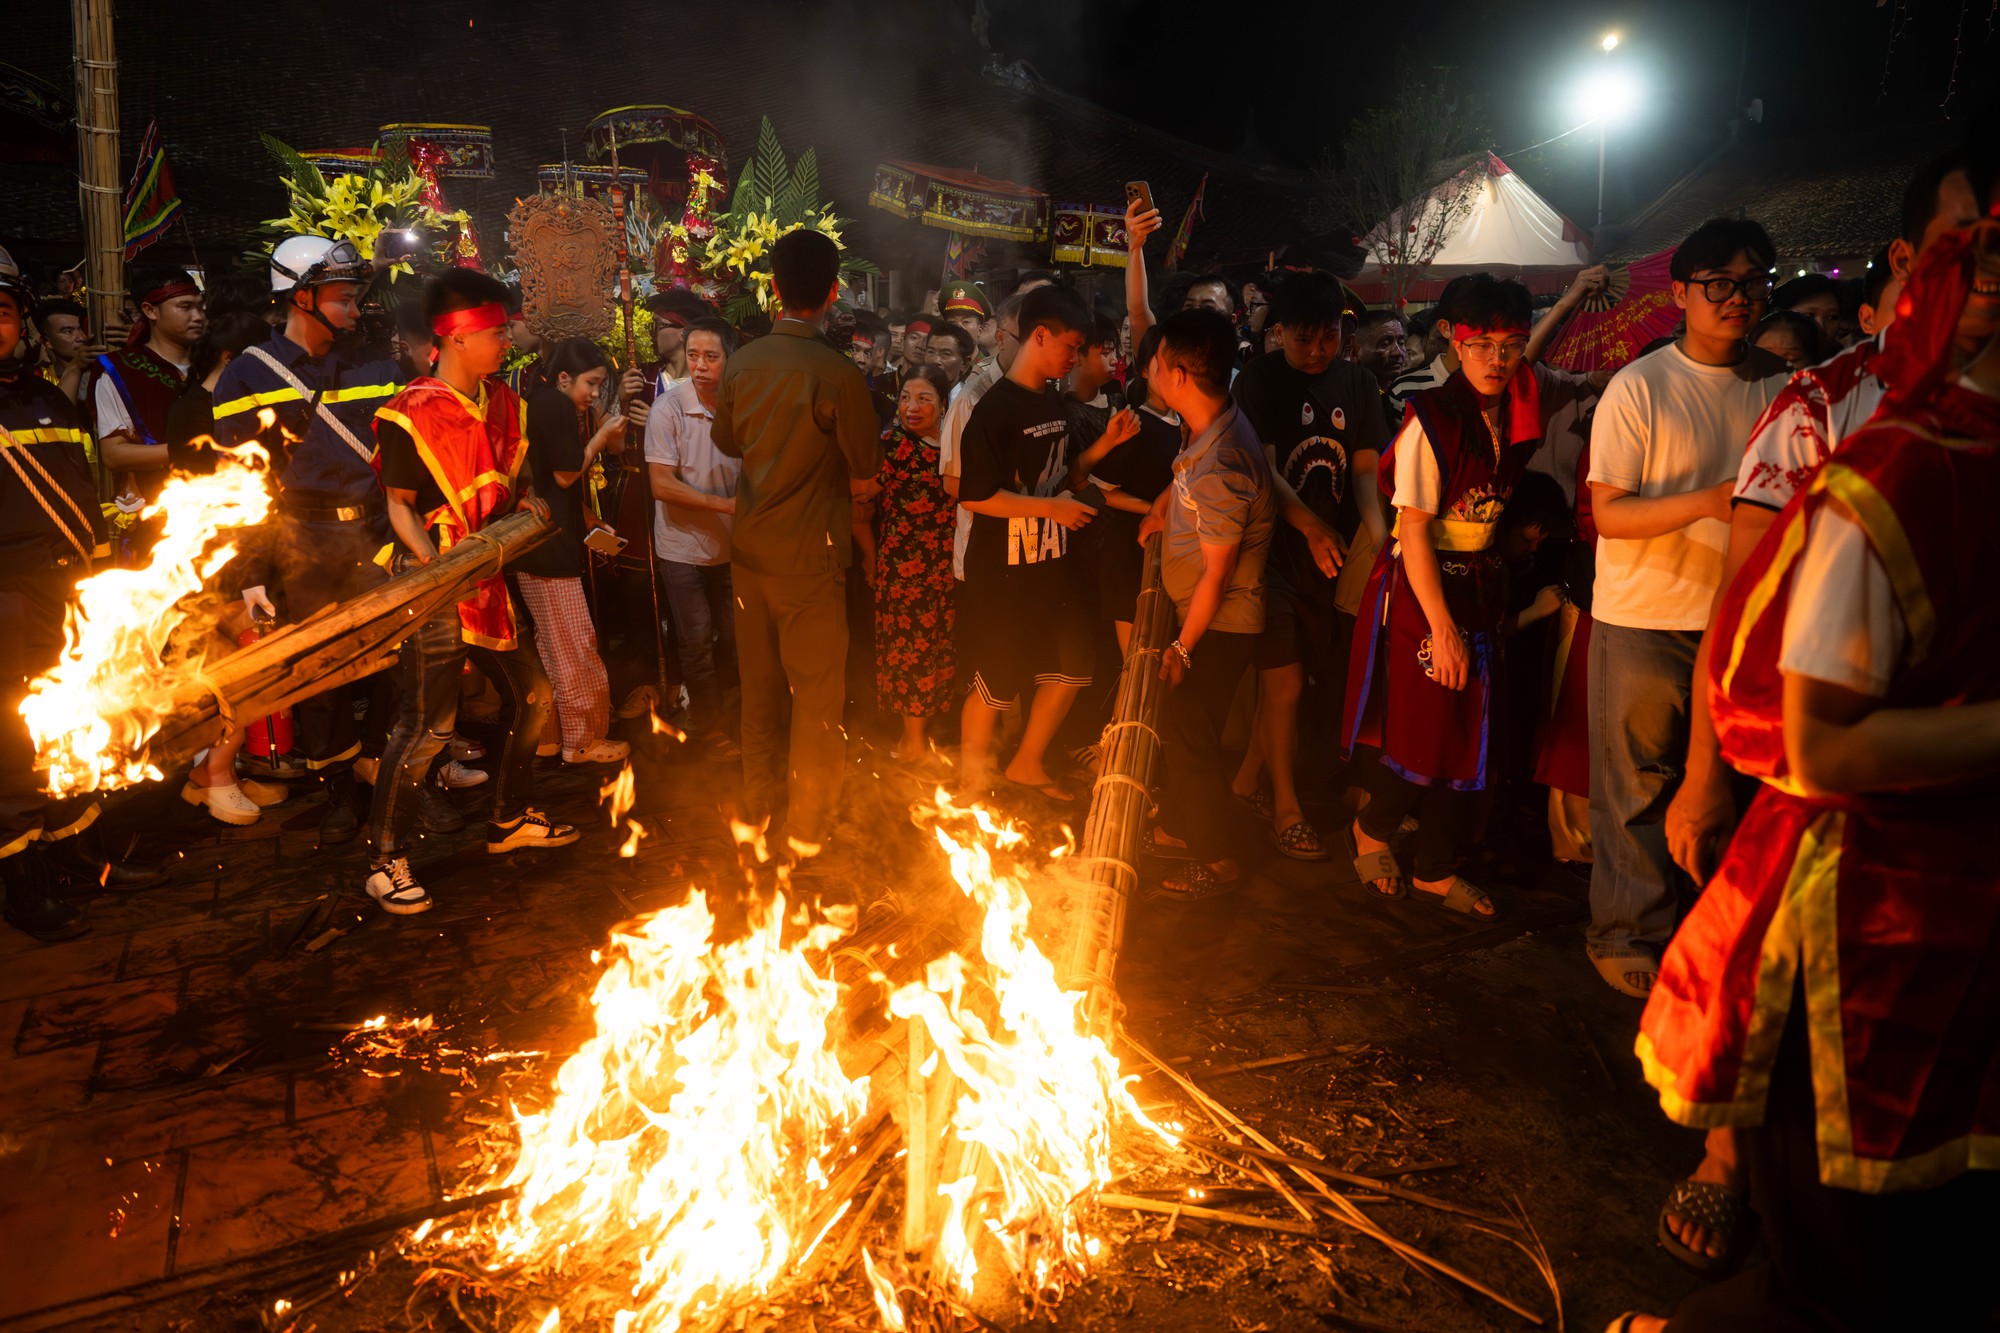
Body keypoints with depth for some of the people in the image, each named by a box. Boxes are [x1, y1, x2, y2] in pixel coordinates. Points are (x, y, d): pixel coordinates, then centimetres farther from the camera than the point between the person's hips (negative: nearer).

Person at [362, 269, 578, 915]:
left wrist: (527, 498, 3)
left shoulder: (502, 402, 11)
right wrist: (435, 563, -24)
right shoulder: (411, 414, -12)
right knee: (426, 725, -8)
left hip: (489, 578, 8)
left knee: (530, 695, 15)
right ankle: (385, 861, 4)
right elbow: (400, 504, -10)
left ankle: (510, 819, 34)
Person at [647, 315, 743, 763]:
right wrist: (725, 503, -23)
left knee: (732, 638, 13)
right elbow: (663, 485, -18)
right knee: (697, 642, 5)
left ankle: (702, 705, 38)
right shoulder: (669, 410, -15)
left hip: (728, 544, 4)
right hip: (683, 546, -4)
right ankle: (712, 730, 22)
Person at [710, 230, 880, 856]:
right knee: (817, 694, 7)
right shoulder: (839, 375, -18)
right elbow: (864, 475, -11)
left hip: (750, 547, 5)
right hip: (810, 555, -5)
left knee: (759, 682, 18)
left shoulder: (742, 363, -2)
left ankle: (757, 799, 31)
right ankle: (808, 823, 15)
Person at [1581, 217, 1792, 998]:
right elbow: (1609, 514, -14)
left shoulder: (1778, 387, 6)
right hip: (1644, 620, -4)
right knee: (1638, 788, 5)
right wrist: (1707, 502, -26)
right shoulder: (1639, 388, -8)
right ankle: (1628, 935, 20)